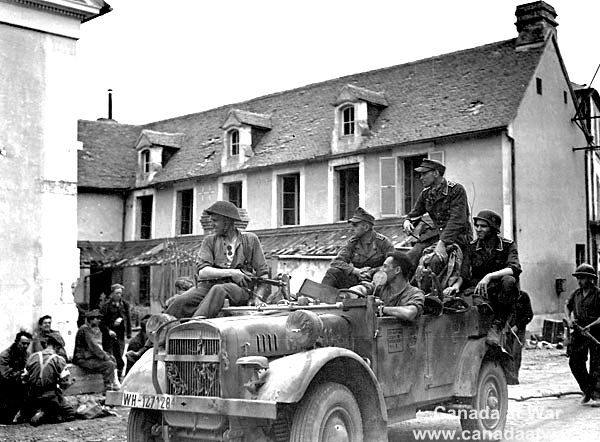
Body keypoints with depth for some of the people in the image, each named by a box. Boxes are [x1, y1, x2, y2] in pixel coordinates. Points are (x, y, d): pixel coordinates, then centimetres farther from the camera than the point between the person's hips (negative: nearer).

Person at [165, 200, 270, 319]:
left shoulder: (250, 240, 9)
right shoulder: (210, 240, 12)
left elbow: (263, 274, 8)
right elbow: (202, 272, -1)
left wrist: (258, 297, -6)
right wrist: (230, 272, -12)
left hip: (239, 289, -2)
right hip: (210, 286, 3)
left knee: (219, 290, -38)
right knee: (180, 301, -26)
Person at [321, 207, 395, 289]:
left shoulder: (382, 241, -4)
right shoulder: (352, 242, 6)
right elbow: (336, 262, -4)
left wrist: (373, 271, -18)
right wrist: (356, 271, -20)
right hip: (356, 278, 3)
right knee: (332, 272, -19)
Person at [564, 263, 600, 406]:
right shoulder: (576, 294, 9)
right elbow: (567, 306, 26)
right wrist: (569, 320, 10)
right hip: (579, 332, 6)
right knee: (575, 362, 4)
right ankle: (587, 391, 19)